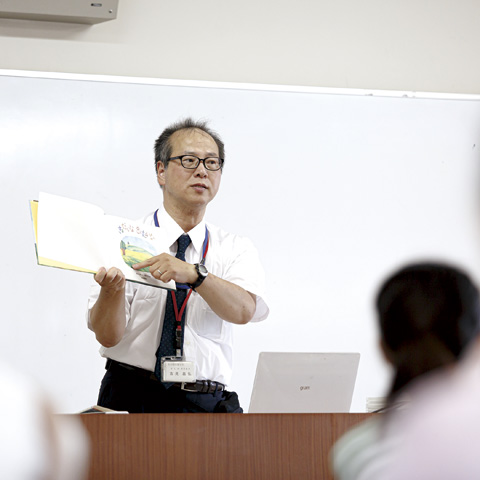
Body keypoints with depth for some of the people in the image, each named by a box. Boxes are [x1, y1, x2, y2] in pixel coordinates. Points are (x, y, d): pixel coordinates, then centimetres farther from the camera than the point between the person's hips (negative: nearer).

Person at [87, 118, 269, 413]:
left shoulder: (237, 250, 11)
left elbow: (243, 310, -11)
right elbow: (108, 336, -3)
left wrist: (194, 274, -27)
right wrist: (112, 288, -23)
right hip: (132, 397, -2)